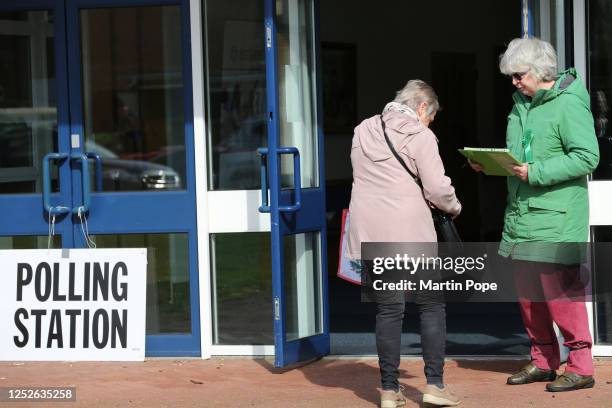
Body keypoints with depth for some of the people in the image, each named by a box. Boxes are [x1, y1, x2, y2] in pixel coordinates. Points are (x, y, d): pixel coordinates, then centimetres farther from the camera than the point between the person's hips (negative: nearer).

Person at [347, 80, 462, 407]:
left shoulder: (363, 131, 13)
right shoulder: (419, 135, -6)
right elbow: (437, 188, -10)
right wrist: (454, 207, 9)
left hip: (369, 234, 5)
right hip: (410, 236, -5)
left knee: (387, 310, 9)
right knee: (431, 306, 7)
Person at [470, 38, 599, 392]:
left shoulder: (569, 104, -12)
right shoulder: (522, 104, 15)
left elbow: (587, 156, -19)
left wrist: (535, 173, -22)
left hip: (556, 218, -9)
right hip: (521, 216, 9)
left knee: (558, 290, -9)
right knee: (527, 290, 12)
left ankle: (580, 367, -2)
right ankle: (543, 361, 24)